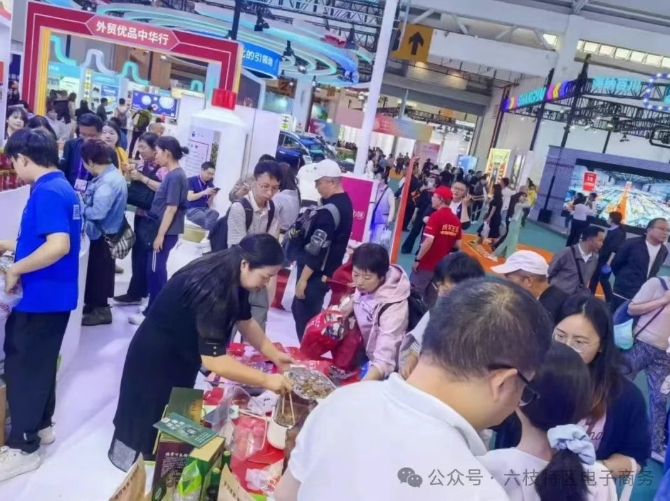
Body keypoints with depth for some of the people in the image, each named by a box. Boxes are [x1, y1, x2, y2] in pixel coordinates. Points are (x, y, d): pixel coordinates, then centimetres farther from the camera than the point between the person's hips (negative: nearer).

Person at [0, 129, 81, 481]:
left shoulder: (46, 193, -20)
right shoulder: (62, 188, 11)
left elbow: (58, 246, -32)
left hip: (40, 298, -9)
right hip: (54, 296, 9)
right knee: (41, 364, 21)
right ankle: (42, 426, 36)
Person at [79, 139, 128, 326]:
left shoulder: (106, 182, -26)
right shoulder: (113, 174, 6)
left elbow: (97, 213, -31)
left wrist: (79, 206, -15)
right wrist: (85, 200, 3)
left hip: (102, 235, -10)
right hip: (105, 233, 10)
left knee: (97, 272, 4)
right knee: (100, 272, 21)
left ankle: (101, 310, 17)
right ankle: (94, 304, 35)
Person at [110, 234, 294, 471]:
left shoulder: (231, 276, -10)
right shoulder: (211, 289, -38)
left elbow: (245, 320, 4)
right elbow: (214, 360, -39)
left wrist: (274, 355, -5)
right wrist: (266, 381, -34)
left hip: (183, 352, 8)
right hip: (156, 356, -8)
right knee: (152, 414, 13)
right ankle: (132, 459, 37)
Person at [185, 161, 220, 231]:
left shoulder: (210, 185, 11)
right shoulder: (191, 180, -1)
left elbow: (209, 204, 13)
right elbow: (189, 197, -12)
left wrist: (212, 196, -8)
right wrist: (204, 192, -20)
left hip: (205, 209, 4)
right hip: (192, 210, -4)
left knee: (215, 214, -32)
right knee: (207, 219, -34)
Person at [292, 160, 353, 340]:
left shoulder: (330, 210, -23)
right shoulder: (345, 202, 7)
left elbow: (318, 249, -24)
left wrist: (303, 278, -19)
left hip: (317, 274, -10)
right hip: (328, 271, 10)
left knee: (305, 317, -1)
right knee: (299, 310, 21)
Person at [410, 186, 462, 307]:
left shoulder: (436, 216, -15)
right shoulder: (456, 220, 3)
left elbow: (429, 241, -22)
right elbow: (458, 245, 8)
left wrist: (417, 259, -14)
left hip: (426, 264, -6)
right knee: (431, 299, 13)